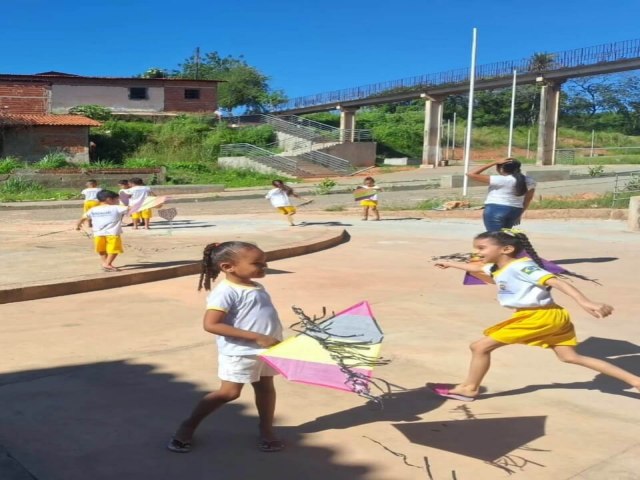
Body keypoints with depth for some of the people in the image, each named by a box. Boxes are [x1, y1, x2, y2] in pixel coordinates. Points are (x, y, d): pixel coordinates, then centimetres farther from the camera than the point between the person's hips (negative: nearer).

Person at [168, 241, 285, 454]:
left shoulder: (257, 288, 7)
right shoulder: (226, 292, -21)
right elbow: (211, 325, -28)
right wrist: (256, 337, -28)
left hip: (267, 349, 8)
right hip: (239, 352, -8)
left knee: (266, 388, 14)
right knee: (229, 392, 1)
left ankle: (266, 431, 29)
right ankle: (188, 426, 17)